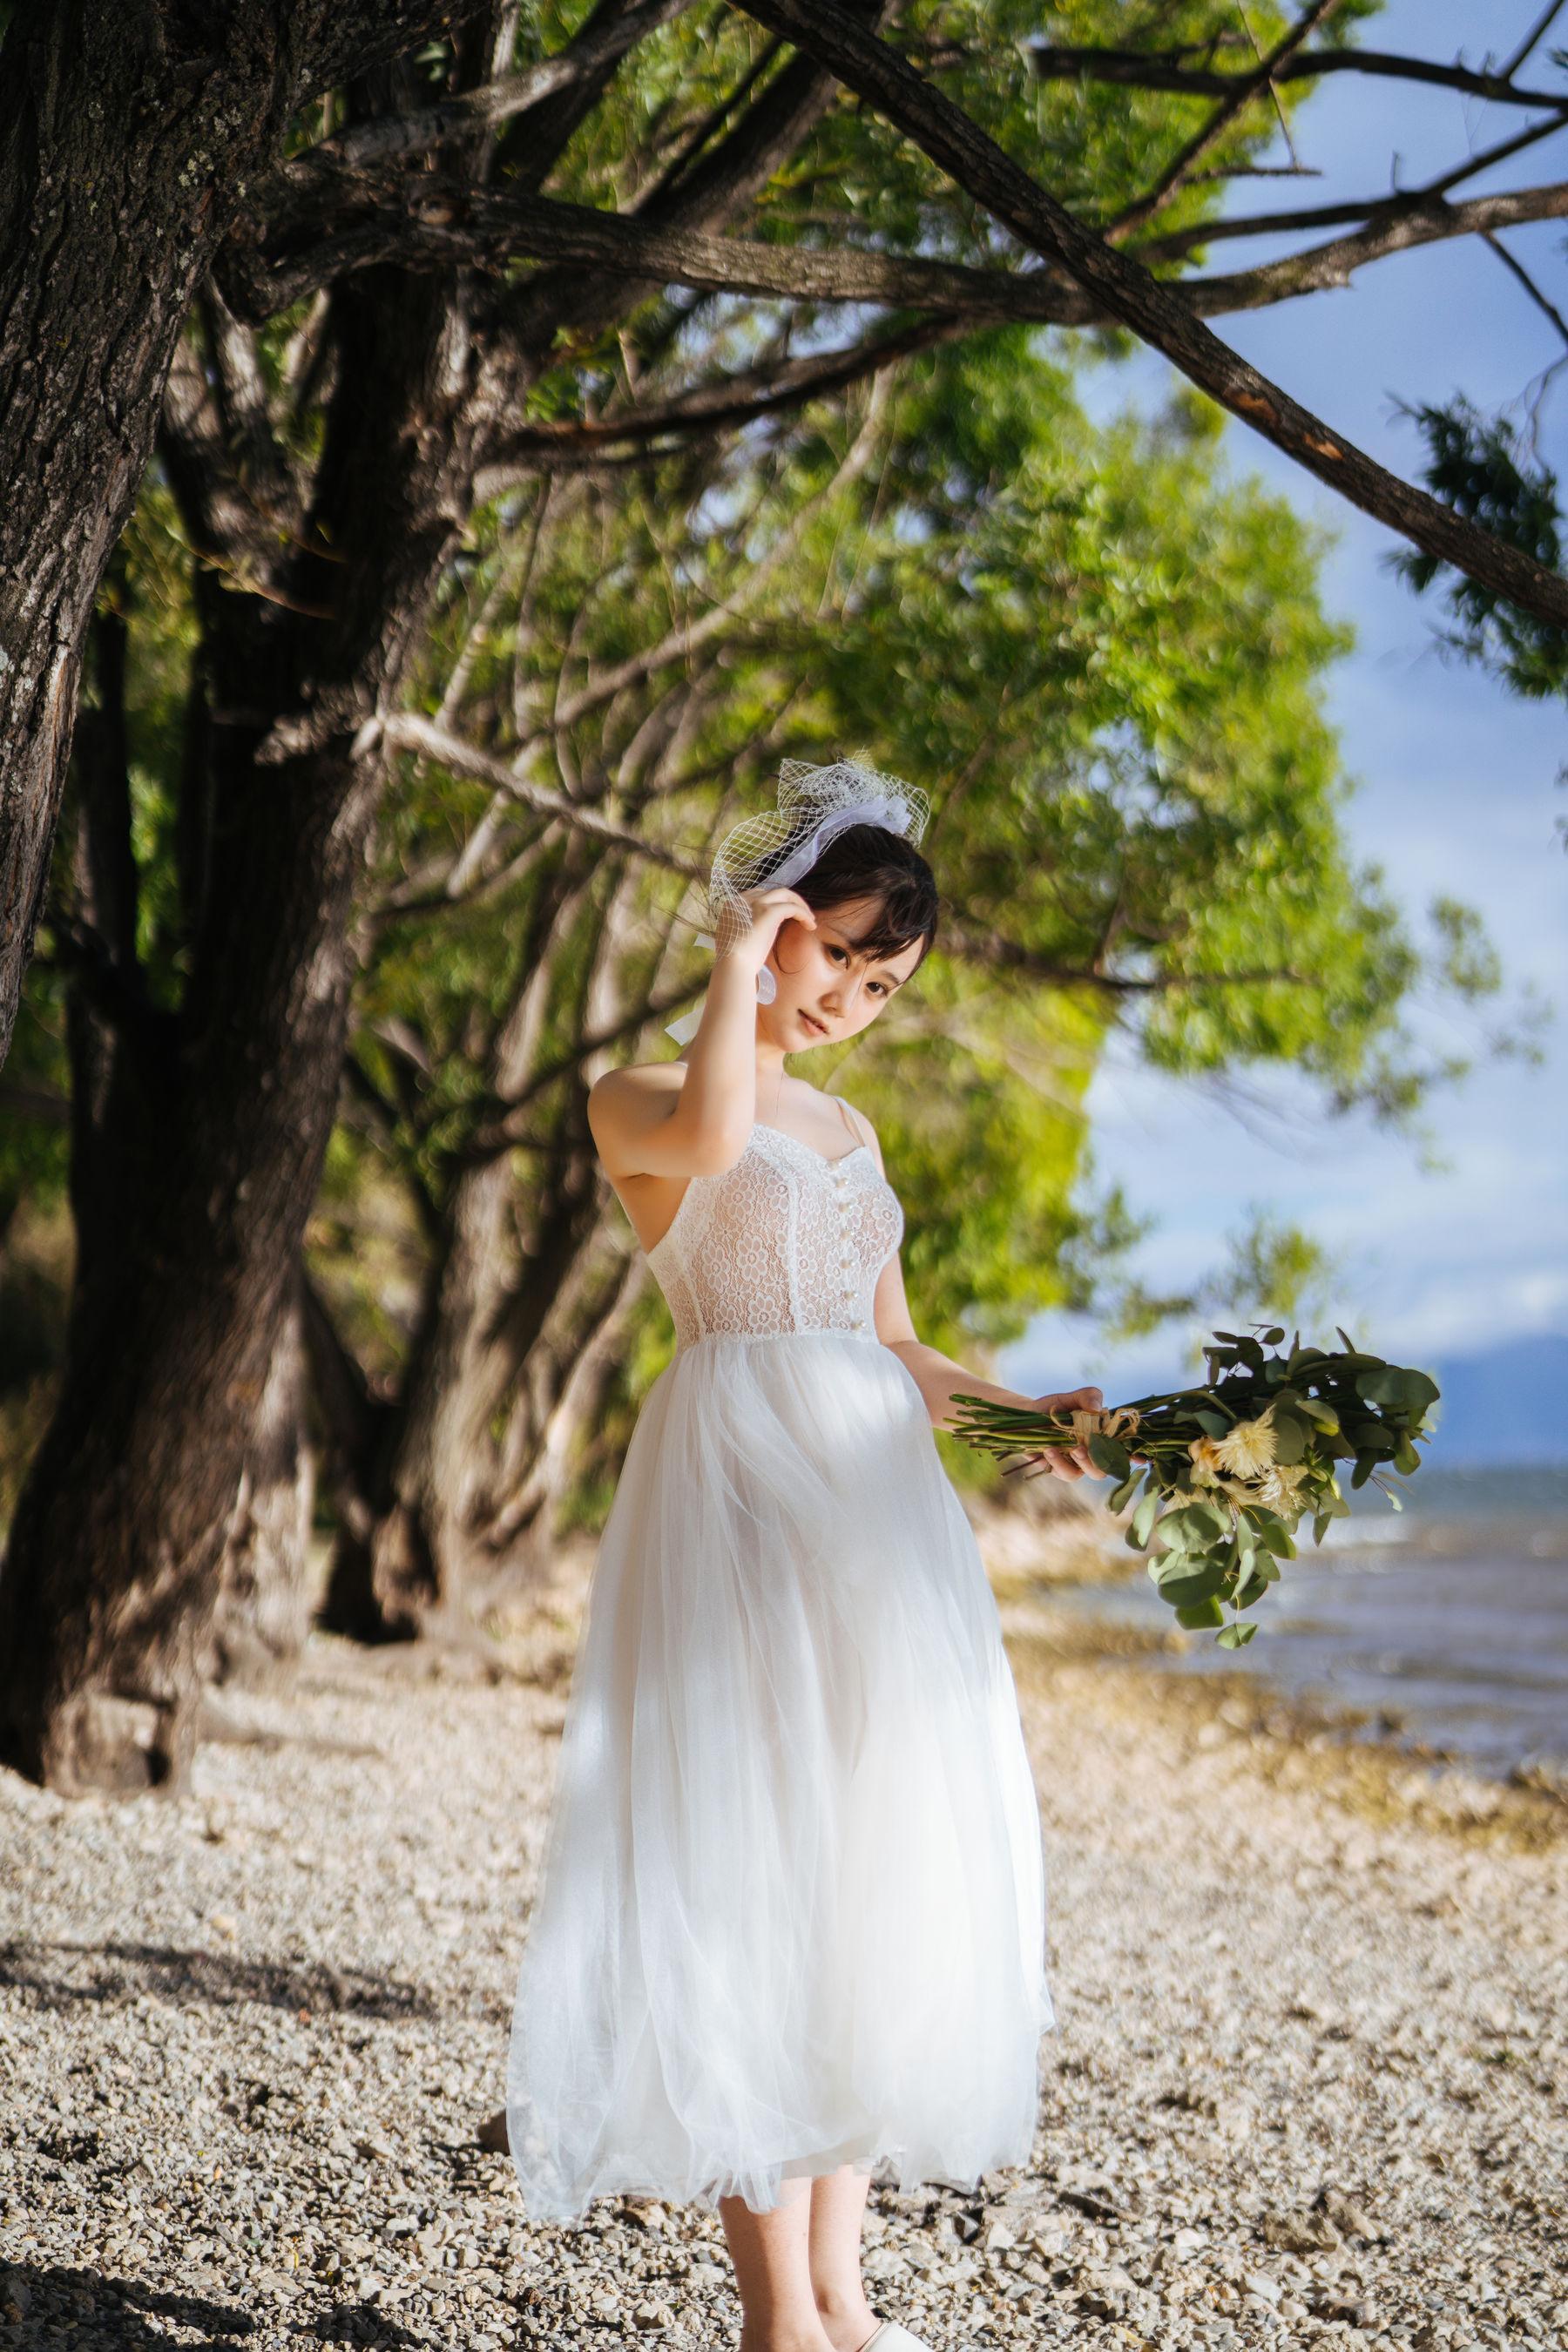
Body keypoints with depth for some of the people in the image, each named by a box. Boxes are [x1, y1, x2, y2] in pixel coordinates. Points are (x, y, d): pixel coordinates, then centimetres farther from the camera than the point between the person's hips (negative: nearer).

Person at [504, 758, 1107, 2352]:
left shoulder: (847, 1130, 23)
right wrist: (740, 956, -8)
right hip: (737, 1494, -7)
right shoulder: (637, 1100, 3)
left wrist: (1019, 1414, 7)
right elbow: (708, 1134, -22)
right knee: (749, 1862, -9)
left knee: (873, 1862, 4)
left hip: (877, 1503, 7)